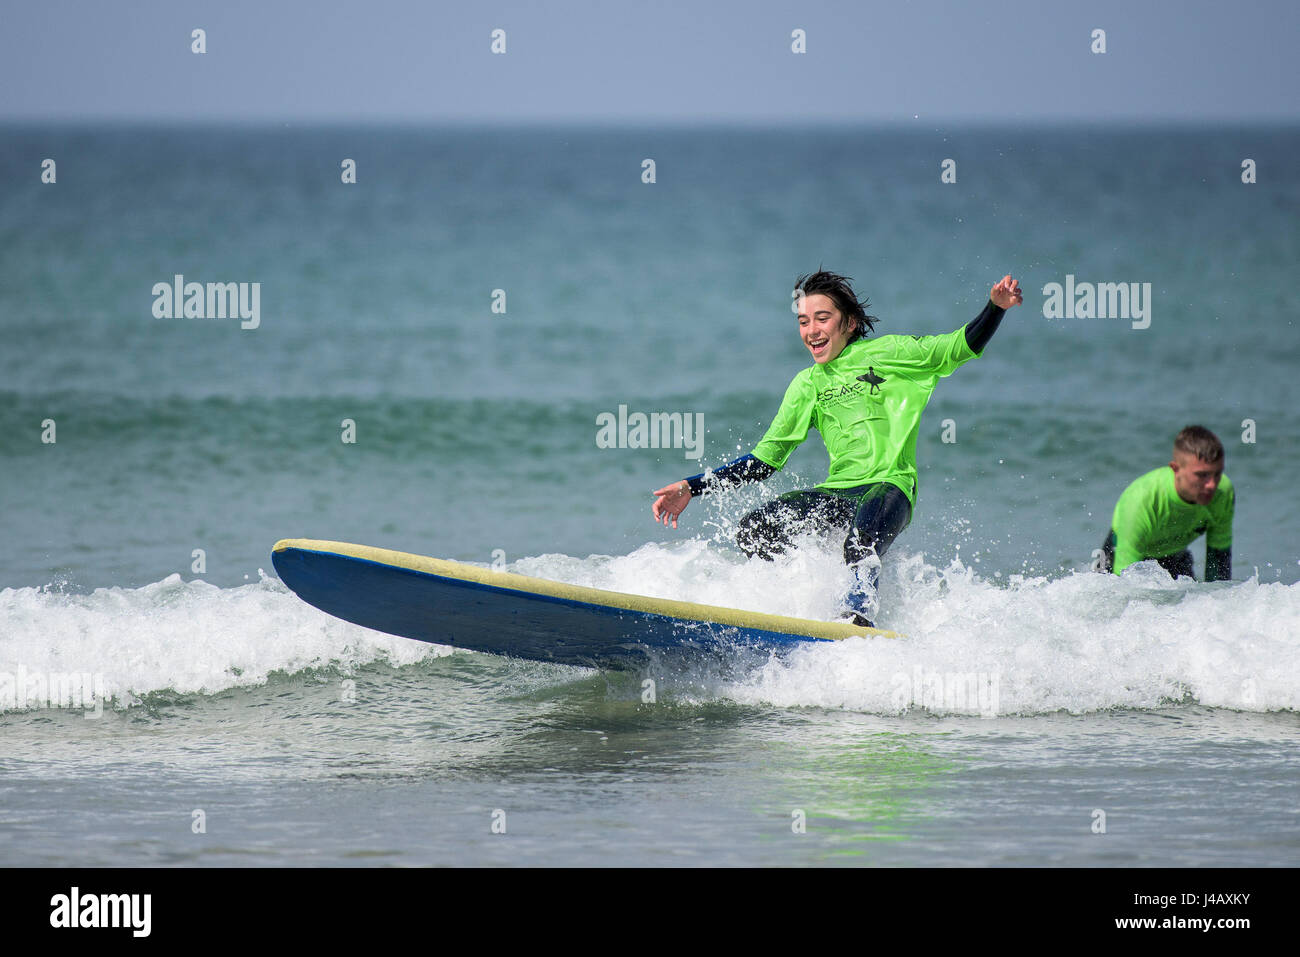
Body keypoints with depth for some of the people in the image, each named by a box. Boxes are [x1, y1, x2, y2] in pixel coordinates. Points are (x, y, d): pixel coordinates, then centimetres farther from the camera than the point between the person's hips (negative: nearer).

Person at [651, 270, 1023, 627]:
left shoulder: (886, 353, 6)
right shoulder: (807, 386, 17)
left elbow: (963, 347, 6)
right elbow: (765, 459, 18)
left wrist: (996, 307, -14)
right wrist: (692, 488, 11)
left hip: (890, 487, -6)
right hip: (839, 492, 6)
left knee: (860, 548, -38)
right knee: (752, 532, -14)